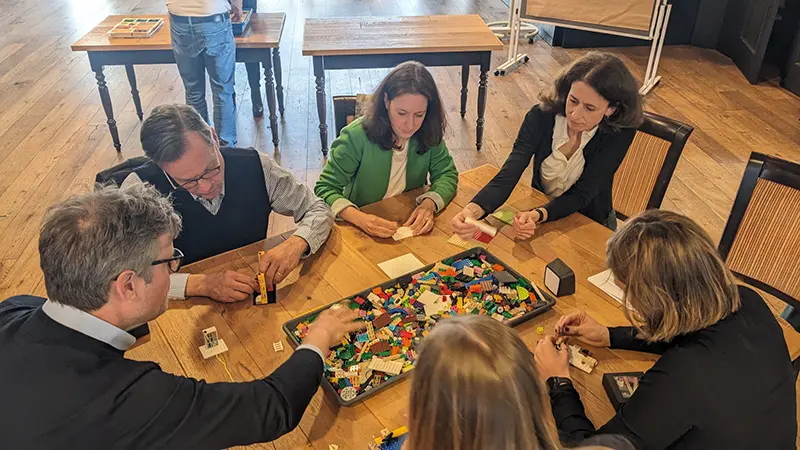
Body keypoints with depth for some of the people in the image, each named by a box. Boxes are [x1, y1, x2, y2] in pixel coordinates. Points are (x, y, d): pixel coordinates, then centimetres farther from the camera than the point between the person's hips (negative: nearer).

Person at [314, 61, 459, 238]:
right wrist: (359, 218, -34)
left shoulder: (428, 133, -9)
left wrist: (429, 203, -24)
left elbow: (447, 174, -2)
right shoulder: (356, 136, -19)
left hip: (412, 223, 3)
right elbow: (324, 189, -16)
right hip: (364, 231, -2)